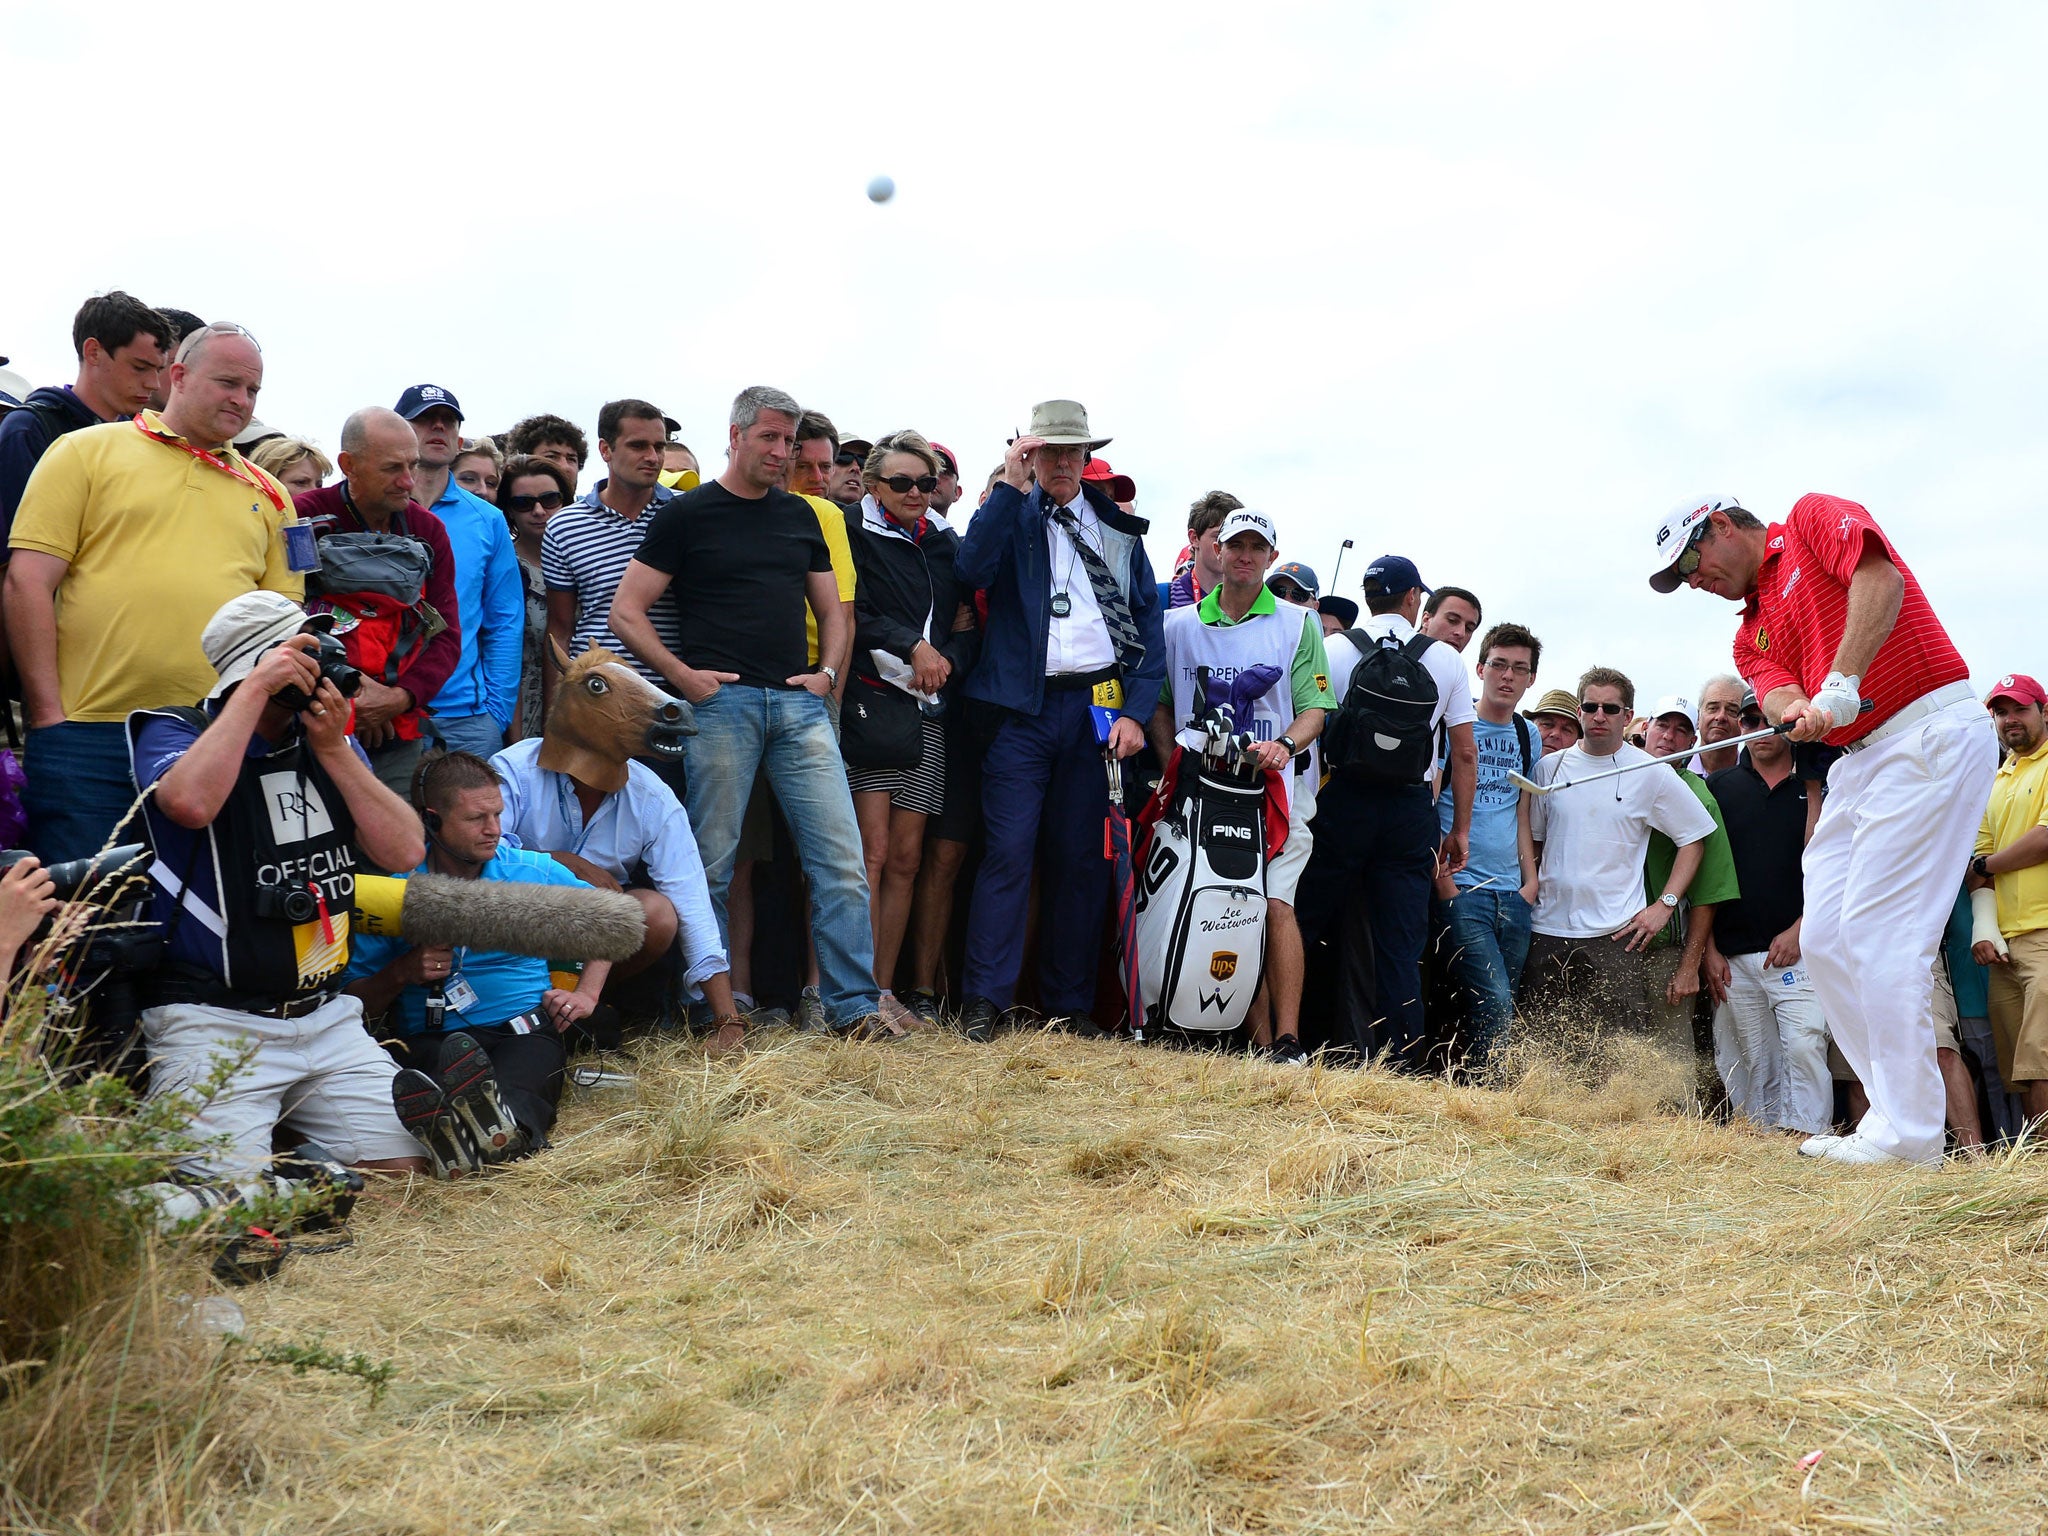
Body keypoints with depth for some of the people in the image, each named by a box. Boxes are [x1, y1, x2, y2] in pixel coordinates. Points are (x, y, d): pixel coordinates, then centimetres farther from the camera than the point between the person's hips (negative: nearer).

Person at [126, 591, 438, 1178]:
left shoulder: (332, 743, 12)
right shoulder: (173, 733, -4)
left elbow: (406, 851, 0)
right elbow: (191, 802, -29)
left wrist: (332, 749, -7)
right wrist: (258, 687, -20)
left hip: (326, 1016, 6)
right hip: (216, 1023, -6)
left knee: (409, 1163, -2)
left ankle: (286, 1127, 19)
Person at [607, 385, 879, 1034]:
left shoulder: (800, 516, 17)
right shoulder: (687, 514, 4)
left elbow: (831, 610, 24)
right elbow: (626, 613, 2)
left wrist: (828, 670, 7)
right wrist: (684, 675, -7)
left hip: (799, 704, 4)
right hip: (721, 703, -4)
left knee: (841, 858, -3)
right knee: (713, 862, 1)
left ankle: (853, 1005, 2)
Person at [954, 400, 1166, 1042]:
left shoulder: (1120, 530, 14)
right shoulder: (1010, 515, 9)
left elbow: (1148, 622, 10)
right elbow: (973, 568, -11)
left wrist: (1136, 711, 0)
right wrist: (1012, 487, -13)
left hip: (1098, 705, 2)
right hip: (1022, 705, -2)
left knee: (1082, 857, 6)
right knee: (1009, 849, -8)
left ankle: (1070, 1002, 14)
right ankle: (985, 999, -3)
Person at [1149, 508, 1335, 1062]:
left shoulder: (1298, 624, 11)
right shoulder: (1180, 625, 17)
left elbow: (1315, 706, 5)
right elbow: (1160, 702, 17)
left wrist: (1285, 745, -16)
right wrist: (1172, 764, 1)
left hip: (1275, 782, -2)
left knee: (1275, 903, -16)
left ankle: (1287, 1039, -16)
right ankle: (1257, 1034, -2)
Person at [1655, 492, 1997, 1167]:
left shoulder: (1814, 518, 3)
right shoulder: (1751, 634, 22)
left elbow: (1881, 579, -16)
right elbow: (1782, 699, 3)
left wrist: (1840, 686, -26)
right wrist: (1799, 712, -22)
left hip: (1931, 730, -9)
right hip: (1858, 758, 9)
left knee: (1877, 931, -15)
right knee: (1824, 940, 4)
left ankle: (1907, 1137, -12)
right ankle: (1896, 1117, 8)